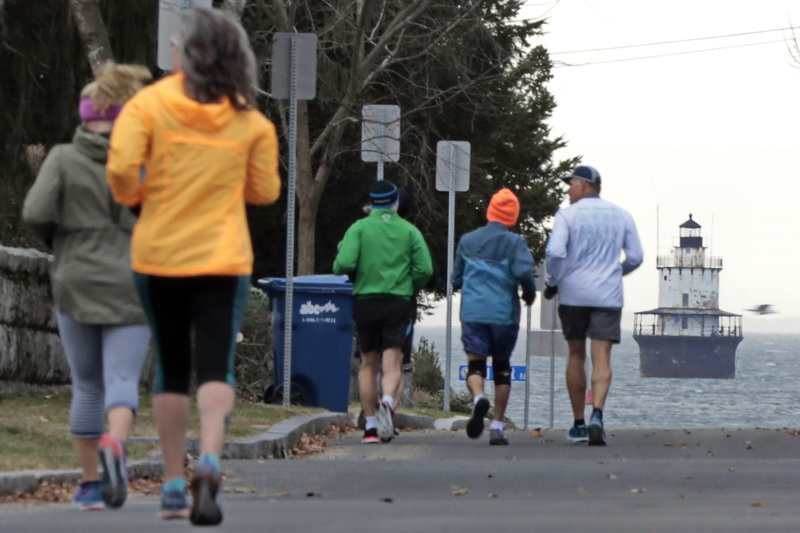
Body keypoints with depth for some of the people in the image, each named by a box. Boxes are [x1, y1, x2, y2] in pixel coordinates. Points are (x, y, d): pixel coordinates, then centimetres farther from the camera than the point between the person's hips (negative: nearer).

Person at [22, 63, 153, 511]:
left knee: (87, 386, 12)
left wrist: (60, 240, 9)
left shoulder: (64, 159, -3)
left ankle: (90, 483, 13)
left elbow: (36, 213, -11)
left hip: (77, 285, 1)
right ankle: (116, 443, -34)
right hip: (131, 285, -1)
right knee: (123, 379, -4)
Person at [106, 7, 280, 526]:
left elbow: (121, 167, -17)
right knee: (216, 367, -4)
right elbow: (265, 190, 6)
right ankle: (210, 459, -30)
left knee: (171, 369, 12)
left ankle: (174, 484, 15)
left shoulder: (149, 104, -6)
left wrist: (134, 196, 5)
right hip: (224, 259, 0)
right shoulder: (250, 119, 1)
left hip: (159, 254, 0)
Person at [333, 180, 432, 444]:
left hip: (365, 301, 1)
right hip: (398, 303, 0)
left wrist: (339, 263, 12)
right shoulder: (409, 231, 4)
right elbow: (425, 269, -2)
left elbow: (344, 264, -12)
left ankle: (371, 426, 12)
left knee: (368, 364, 12)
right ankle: (387, 402, -36)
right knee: (392, 364, -6)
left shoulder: (359, 228, 0)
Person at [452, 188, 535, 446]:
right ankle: (497, 426, 11)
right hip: (504, 314, -1)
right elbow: (524, 270, -17)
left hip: (472, 312, 1)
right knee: (502, 367, 13)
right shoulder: (514, 242, -2)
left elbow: (456, 280, 14)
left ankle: (479, 398, -37)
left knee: (475, 365, -3)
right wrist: (529, 293, 2)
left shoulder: (467, 241, 9)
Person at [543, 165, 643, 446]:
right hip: (608, 295, 1)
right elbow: (635, 257, 8)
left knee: (576, 356, 12)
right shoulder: (621, 216, 7)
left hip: (573, 294, -1)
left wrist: (551, 281, 1)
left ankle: (579, 424, 14)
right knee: (601, 358, -4)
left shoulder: (568, 215, -4)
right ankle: (597, 415, -27)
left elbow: (555, 252, -16)